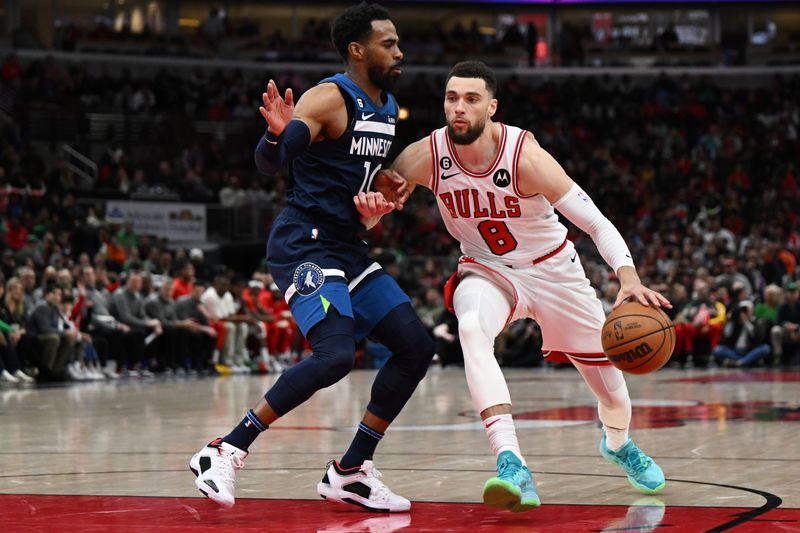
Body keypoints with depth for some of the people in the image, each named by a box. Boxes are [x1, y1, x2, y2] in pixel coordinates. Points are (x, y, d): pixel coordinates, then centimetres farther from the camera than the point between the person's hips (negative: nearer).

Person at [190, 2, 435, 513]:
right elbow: (269, 162, -24)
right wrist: (277, 133, -46)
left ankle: (351, 472, 8)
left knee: (417, 345, 2)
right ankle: (226, 452, -17)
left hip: (348, 247, 9)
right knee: (336, 355, -26)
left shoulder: (388, 108, 13)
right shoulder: (329, 99, -13)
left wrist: (381, 202, 6)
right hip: (305, 245, -9)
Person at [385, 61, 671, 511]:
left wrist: (629, 277, -44)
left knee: (607, 375, 12)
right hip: (487, 271, 1)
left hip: (553, 269, -1)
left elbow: (598, 224, -28)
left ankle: (618, 442, 50)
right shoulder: (426, 157, -21)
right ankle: (512, 464, -42)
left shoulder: (526, 157, -29)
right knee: (472, 329, -35)